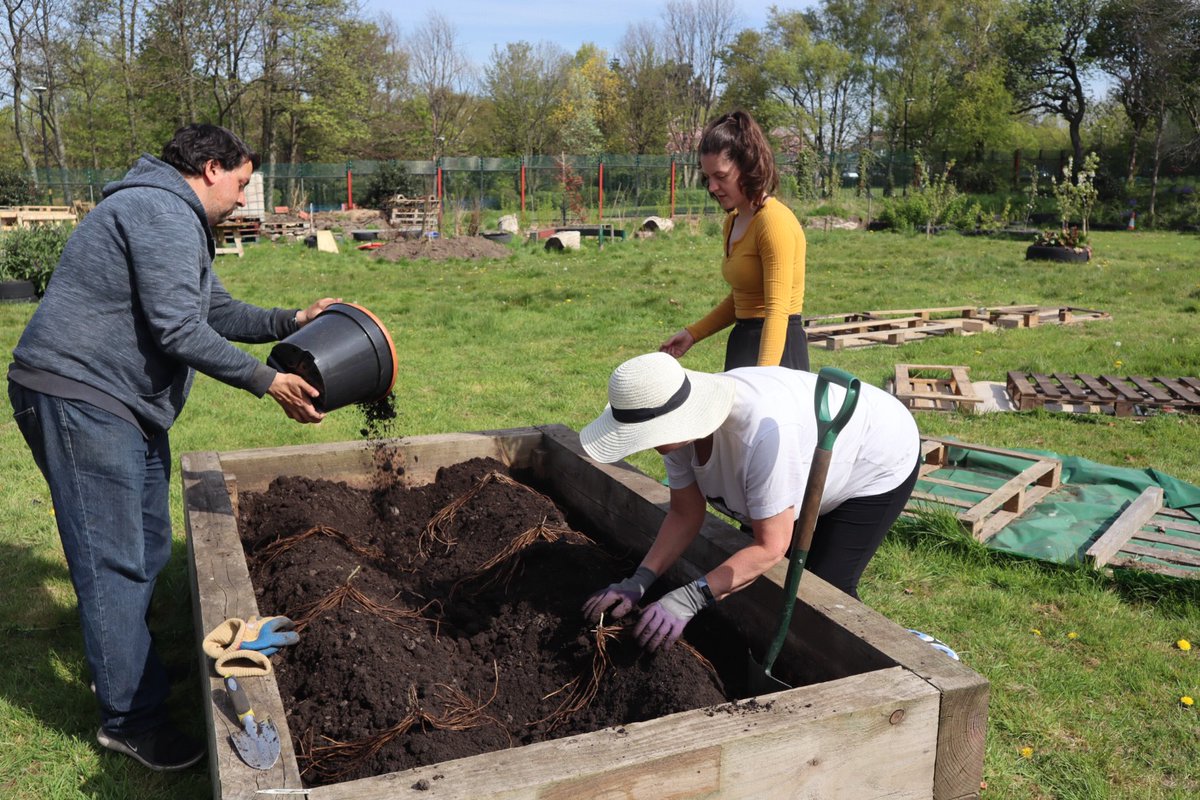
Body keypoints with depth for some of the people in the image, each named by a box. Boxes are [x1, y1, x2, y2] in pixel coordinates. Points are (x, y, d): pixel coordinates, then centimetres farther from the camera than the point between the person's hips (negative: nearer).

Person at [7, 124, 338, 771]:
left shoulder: (180, 223, 21)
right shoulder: (162, 211, -15)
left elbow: (217, 311, 25)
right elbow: (179, 330, -22)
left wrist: (289, 321, 13)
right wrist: (268, 382, -16)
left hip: (130, 404, 11)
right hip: (80, 397, -11)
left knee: (148, 546, 18)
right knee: (115, 562, -5)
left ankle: (121, 665, 36)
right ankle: (130, 720, 6)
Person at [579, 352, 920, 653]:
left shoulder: (760, 430, -46)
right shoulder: (679, 422, -21)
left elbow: (771, 547, -37)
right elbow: (685, 515, -9)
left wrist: (689, 599, -42)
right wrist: (639, 581, -20)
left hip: (879, 465, -7)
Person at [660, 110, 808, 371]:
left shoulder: (774, 221, -16)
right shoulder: (733, 222, 13)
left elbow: (777, 309, -24)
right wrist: (693, 333, 20)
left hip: (777, 350, -9)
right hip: (742, 346, 9)